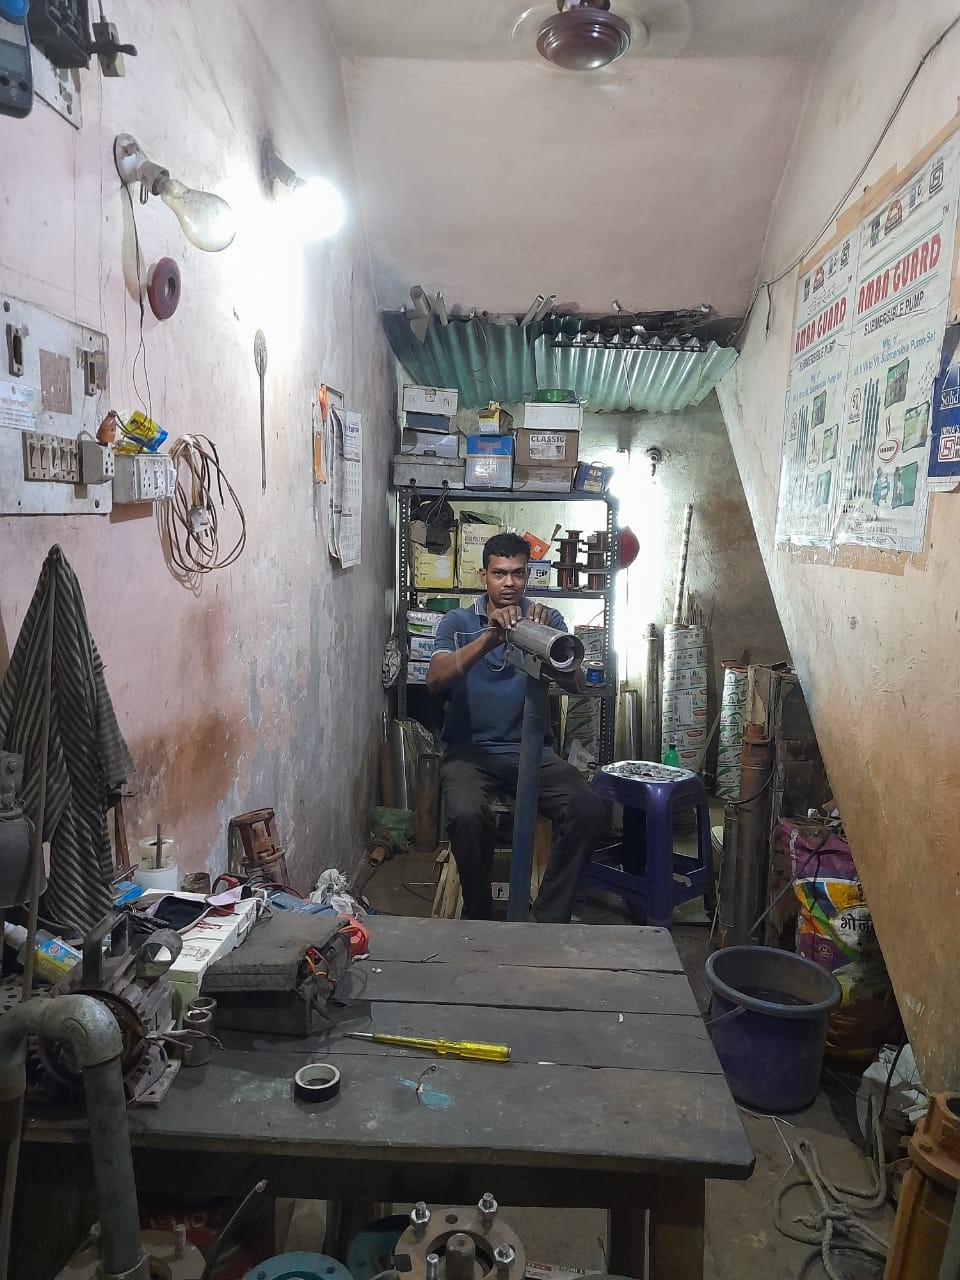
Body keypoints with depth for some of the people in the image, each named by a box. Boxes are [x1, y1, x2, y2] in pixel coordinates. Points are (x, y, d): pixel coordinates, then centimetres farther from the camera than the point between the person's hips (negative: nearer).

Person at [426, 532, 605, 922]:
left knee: (589, 811, -23)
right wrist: (489, 637, -30)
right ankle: (479, 918, -6)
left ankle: (548, 920, -6)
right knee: (467, 815, -32)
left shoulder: (546, 620, 6)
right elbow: (435, 679, -15)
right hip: (469, 748, -1)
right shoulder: (458, 621, 3)